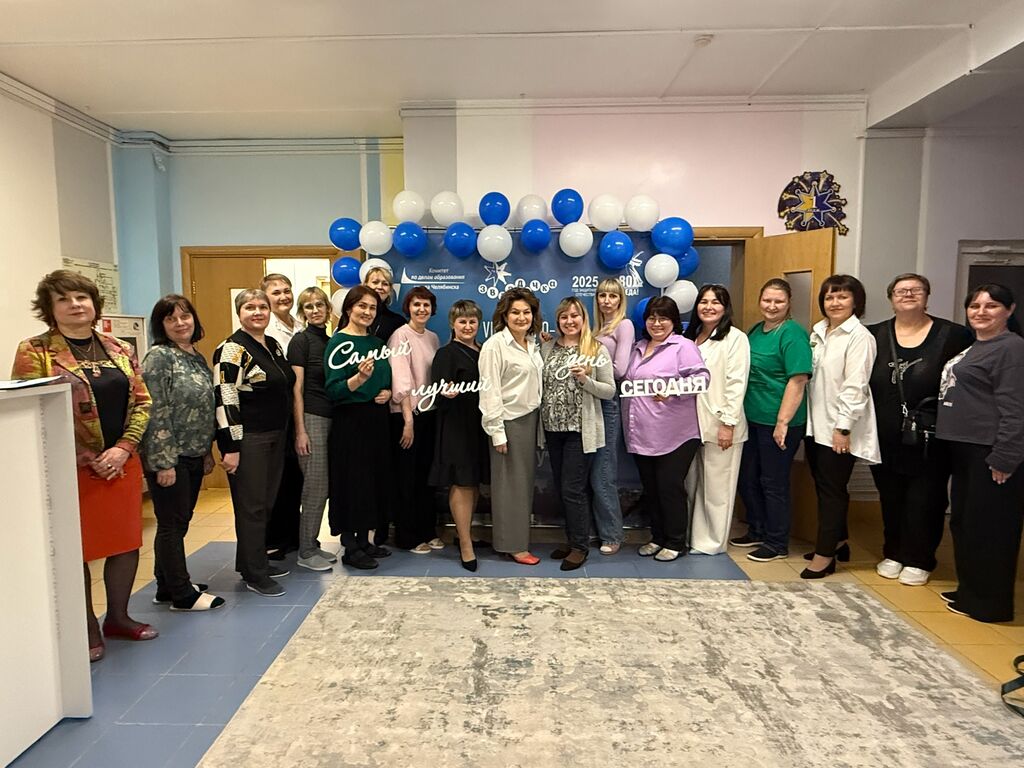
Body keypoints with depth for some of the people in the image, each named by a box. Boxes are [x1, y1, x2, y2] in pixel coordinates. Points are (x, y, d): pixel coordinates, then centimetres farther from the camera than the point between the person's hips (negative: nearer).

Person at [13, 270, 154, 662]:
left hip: (122, 463, 5)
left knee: (126, 541, 11)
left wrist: (123, 448, -8)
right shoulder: (34, 351, -6)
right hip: (70, 470, -4)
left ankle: (118, 616, 30)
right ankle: (87, 628, 23)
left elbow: (141, 401, 6)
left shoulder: (120, 350, 8)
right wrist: (86, 460, -14)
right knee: (76, 550, 6)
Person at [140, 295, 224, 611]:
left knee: (180, 522, 16)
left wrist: (207, 452, 16)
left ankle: (169, 585, 29)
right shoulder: (159, 357, -13)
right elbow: (156, 413, -18)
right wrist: (164, 462, -20)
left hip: (193, 456, 8)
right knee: (172, 524, 3)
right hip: (169, 458, -8)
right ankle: (182, 594, 14)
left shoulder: (197, 357, 11)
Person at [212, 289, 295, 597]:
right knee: (252, 507, 1)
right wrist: (230, 448, -20)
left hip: (276, 436, 8)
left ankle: (257, 561, 29)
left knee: (267, 503, 15)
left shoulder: (274, 345, 12)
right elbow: (224, 400, -17)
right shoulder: (232, 349, -13)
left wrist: (286, 434, 18)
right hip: (247, 440, -8)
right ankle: (254, 575, 12)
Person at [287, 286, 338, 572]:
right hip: (311, 419, -7)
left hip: (329, 419, 7)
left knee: (321, 487, 10)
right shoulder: (301, 340, -7)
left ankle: (312, 545, 22)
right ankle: (306, 552, 9)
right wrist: (300, 431, -15)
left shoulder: (329, 341, 14)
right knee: (315, 487, -3)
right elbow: (296, 389, -11)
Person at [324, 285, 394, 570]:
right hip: (350, 421, -7)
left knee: (376, 478, 11)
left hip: (377, 419, 7)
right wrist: (359, 378, -32)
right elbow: (333, 390, -16)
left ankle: (364, 540, 25)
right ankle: (350, 547, 11)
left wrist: (387, 391, -1)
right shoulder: (339, 342, -9)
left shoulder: (378, 342, 11)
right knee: (352, 480, -2)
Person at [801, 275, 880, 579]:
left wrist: (843, 427, -19)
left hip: (838, 427, -7)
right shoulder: (818, 331, 11)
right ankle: (837, 538, 33)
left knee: (832, 488, 0)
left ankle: (825, 554, 9)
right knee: (822, 484, 15)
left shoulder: (859, 337, -10)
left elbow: (855, 386, -16)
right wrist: (804, 416, 11)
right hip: (815, 423, 7)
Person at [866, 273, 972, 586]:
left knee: (924, 501, 6)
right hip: (886, 440, 2)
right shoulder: (875, 335, 2)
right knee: (891, 499, 14)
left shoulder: (953, 335, -3)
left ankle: (918, 561, 23)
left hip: (930, 441, -2)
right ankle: (893, 554, 30)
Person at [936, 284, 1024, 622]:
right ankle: (969, 590, 31)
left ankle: (989, 602, 15)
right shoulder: (973, 348, 16)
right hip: (965, 448, 9)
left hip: (990, 452, -9)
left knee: (987, 527, 1)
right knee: (963, 522, 17)